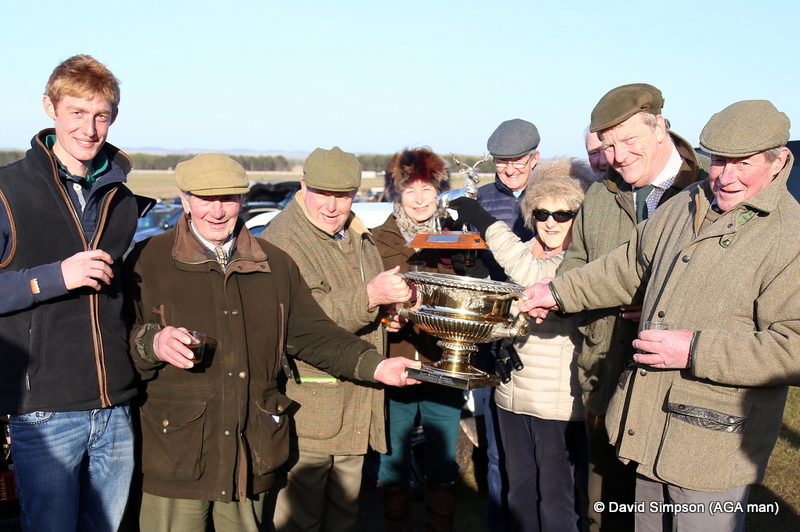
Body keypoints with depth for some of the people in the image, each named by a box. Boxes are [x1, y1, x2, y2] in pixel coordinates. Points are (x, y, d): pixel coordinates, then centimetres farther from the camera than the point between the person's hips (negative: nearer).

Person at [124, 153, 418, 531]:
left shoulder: (275, 264, 10)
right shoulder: (147, 261, -2)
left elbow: (311, 334, 9)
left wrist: (375, 366, -3)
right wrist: (153, 343, -25)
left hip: (253, 454, 4)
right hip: (175, 454, -3)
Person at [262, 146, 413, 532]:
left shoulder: (359, 238, 14)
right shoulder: (280, 241, -14)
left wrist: (397, 305, 8)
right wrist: (370, 296, -35)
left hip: (356, 409, 8)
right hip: (307, 406, -8)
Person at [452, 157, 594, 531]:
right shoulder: (525, 252, 9)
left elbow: (535, 275, -31)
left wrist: (481, 219, -23)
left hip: (561, 403, -7)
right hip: (512, 396, 7)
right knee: (520, 494, 19)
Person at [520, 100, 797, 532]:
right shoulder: (684, 207, 8)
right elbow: (632, 266, 23)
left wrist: (695, 350, -25)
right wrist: (559, 292, 22)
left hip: (712, 443, -7)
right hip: (650, 427, 7)